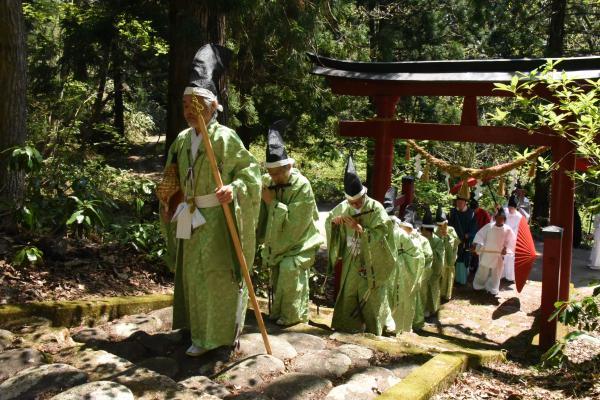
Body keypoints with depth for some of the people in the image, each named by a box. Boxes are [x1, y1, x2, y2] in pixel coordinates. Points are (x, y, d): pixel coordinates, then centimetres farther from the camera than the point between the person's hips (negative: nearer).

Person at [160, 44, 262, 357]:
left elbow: (250, 170, -11)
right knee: (193, 276, 12)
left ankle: (223, 334, 13)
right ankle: (202, 334, 26)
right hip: (191, 220, 7)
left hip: (218, 219, -7)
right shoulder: (182, 140, 8)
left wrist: (234, 188, -27)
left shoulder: (225, 137, -12)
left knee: (218, 275, -3)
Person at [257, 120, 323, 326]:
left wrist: (273, 202, -23)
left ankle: (291, 315, -8)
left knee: (289, 267, -24)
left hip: (300, 241, -6)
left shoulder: (302, 186, -21)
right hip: (279, 239, 6)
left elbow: (293, 221, -25)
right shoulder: (268, 182, -6)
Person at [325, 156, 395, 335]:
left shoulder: (376, 208, -16)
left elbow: (381, 235, -21)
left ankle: (373, 332, 21)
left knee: (371, 298, 6)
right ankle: (349, 329, 23)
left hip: (372, 262, -4)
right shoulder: (343, 208, -3)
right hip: (351, 262, 4)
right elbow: (328, 220, 10)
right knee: (348, 295, 9)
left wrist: (359, 228, -28)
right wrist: (334, 221, -12)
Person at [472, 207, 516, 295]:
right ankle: (478, 286, 31)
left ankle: (492, 289, 25)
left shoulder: (507, 229, -9)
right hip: (486, 253, 1)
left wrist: (506, 248, -18)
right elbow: (480, 235, -1)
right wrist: (476, 243, -13)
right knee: (482, 271, 14)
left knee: (495, 273, 10)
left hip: (498, 255, -1)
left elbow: (511, 241, -4)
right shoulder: (488, 226, -7)